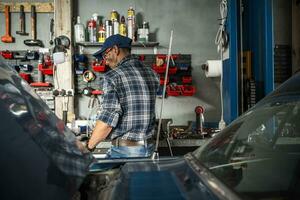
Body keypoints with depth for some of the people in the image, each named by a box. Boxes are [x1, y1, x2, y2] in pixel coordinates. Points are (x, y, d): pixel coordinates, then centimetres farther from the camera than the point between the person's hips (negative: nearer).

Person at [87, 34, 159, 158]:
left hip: (124, 150, -6)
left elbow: (107, 119, -18)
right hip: (149, 147, 7)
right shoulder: (152, 74, 7)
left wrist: (89, 146, -8)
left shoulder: (113, 76, -13)